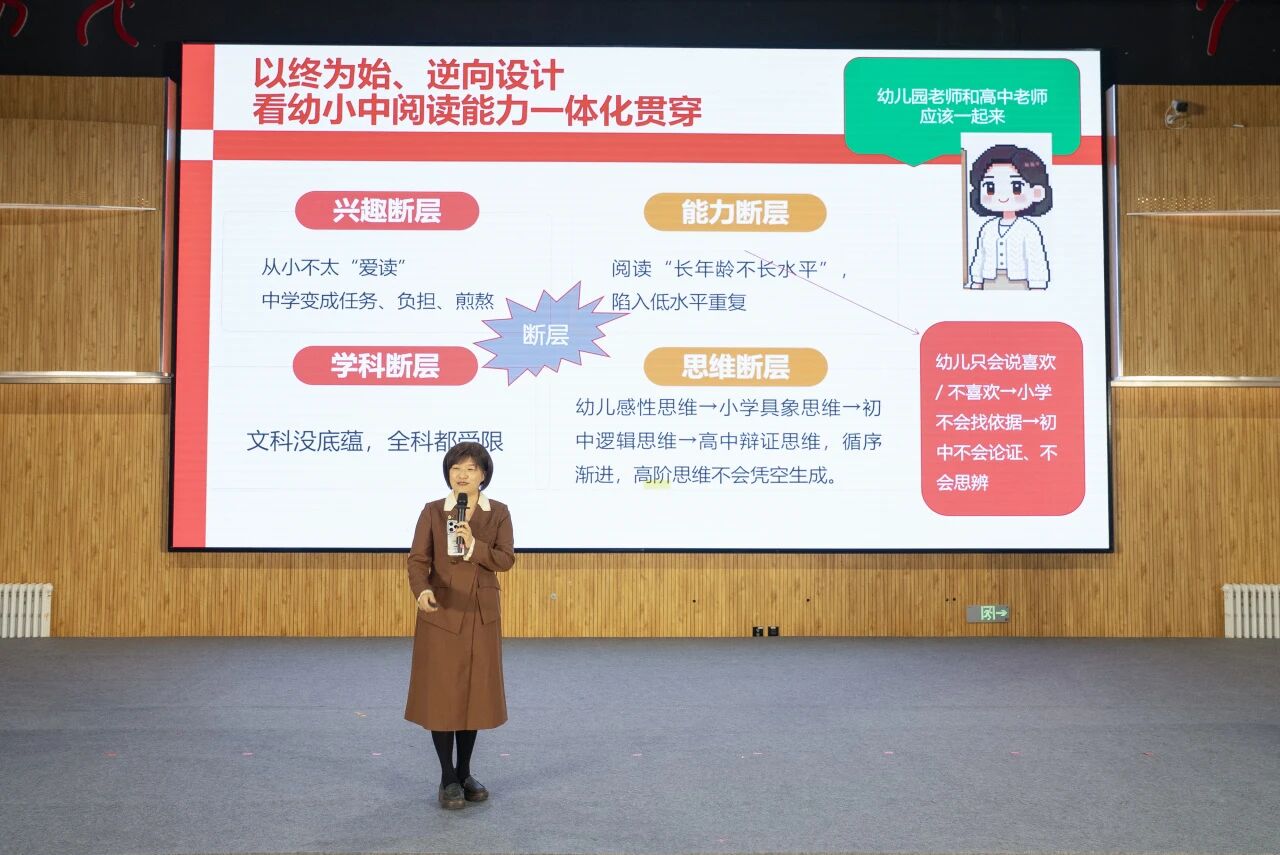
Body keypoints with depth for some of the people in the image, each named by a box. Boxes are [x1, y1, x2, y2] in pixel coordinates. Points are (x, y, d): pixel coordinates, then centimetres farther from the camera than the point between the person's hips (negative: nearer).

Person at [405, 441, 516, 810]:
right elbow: (417, 559, -8)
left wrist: (473, 545, -22)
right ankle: (447, 779, 10)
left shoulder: (498, 513, 2)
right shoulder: (432, 512, -1)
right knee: (441, 692, -1)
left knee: (476, 690, 7)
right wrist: (422, 590, -27)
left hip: (481, 613, 2)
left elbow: (506, 559, -6)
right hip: (441, 612, -1)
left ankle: (465, 772, 22)